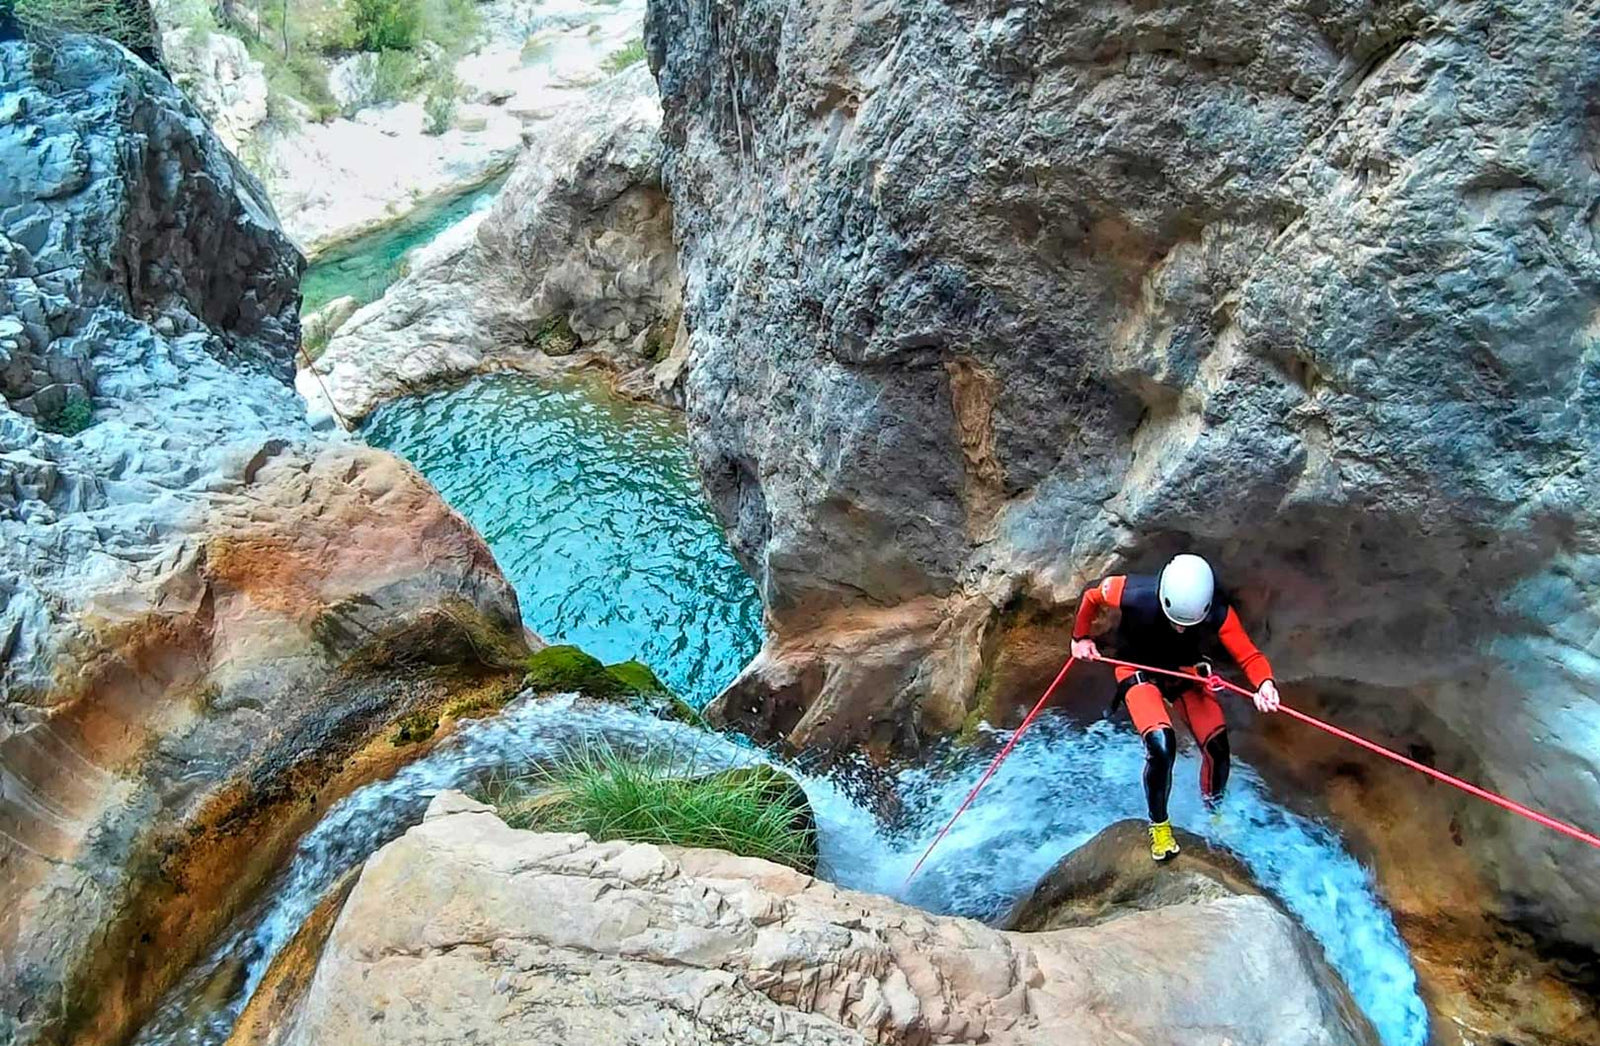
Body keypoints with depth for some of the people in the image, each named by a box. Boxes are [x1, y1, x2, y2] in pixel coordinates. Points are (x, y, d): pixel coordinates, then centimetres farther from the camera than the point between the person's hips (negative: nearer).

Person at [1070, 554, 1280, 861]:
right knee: (1161, 746, -24)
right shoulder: (1135, 594, -34)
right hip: (1140, 672, -2)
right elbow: (1092, 596, -14)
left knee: (1217, 749, -7)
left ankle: (1214, 809, 30)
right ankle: (1159, 825, 4)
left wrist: (1265, 683, -50)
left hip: (1187, 672, 3)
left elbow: (1250, 656, -29)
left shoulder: (1218, 614, -30)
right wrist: (1081, 637, 0)